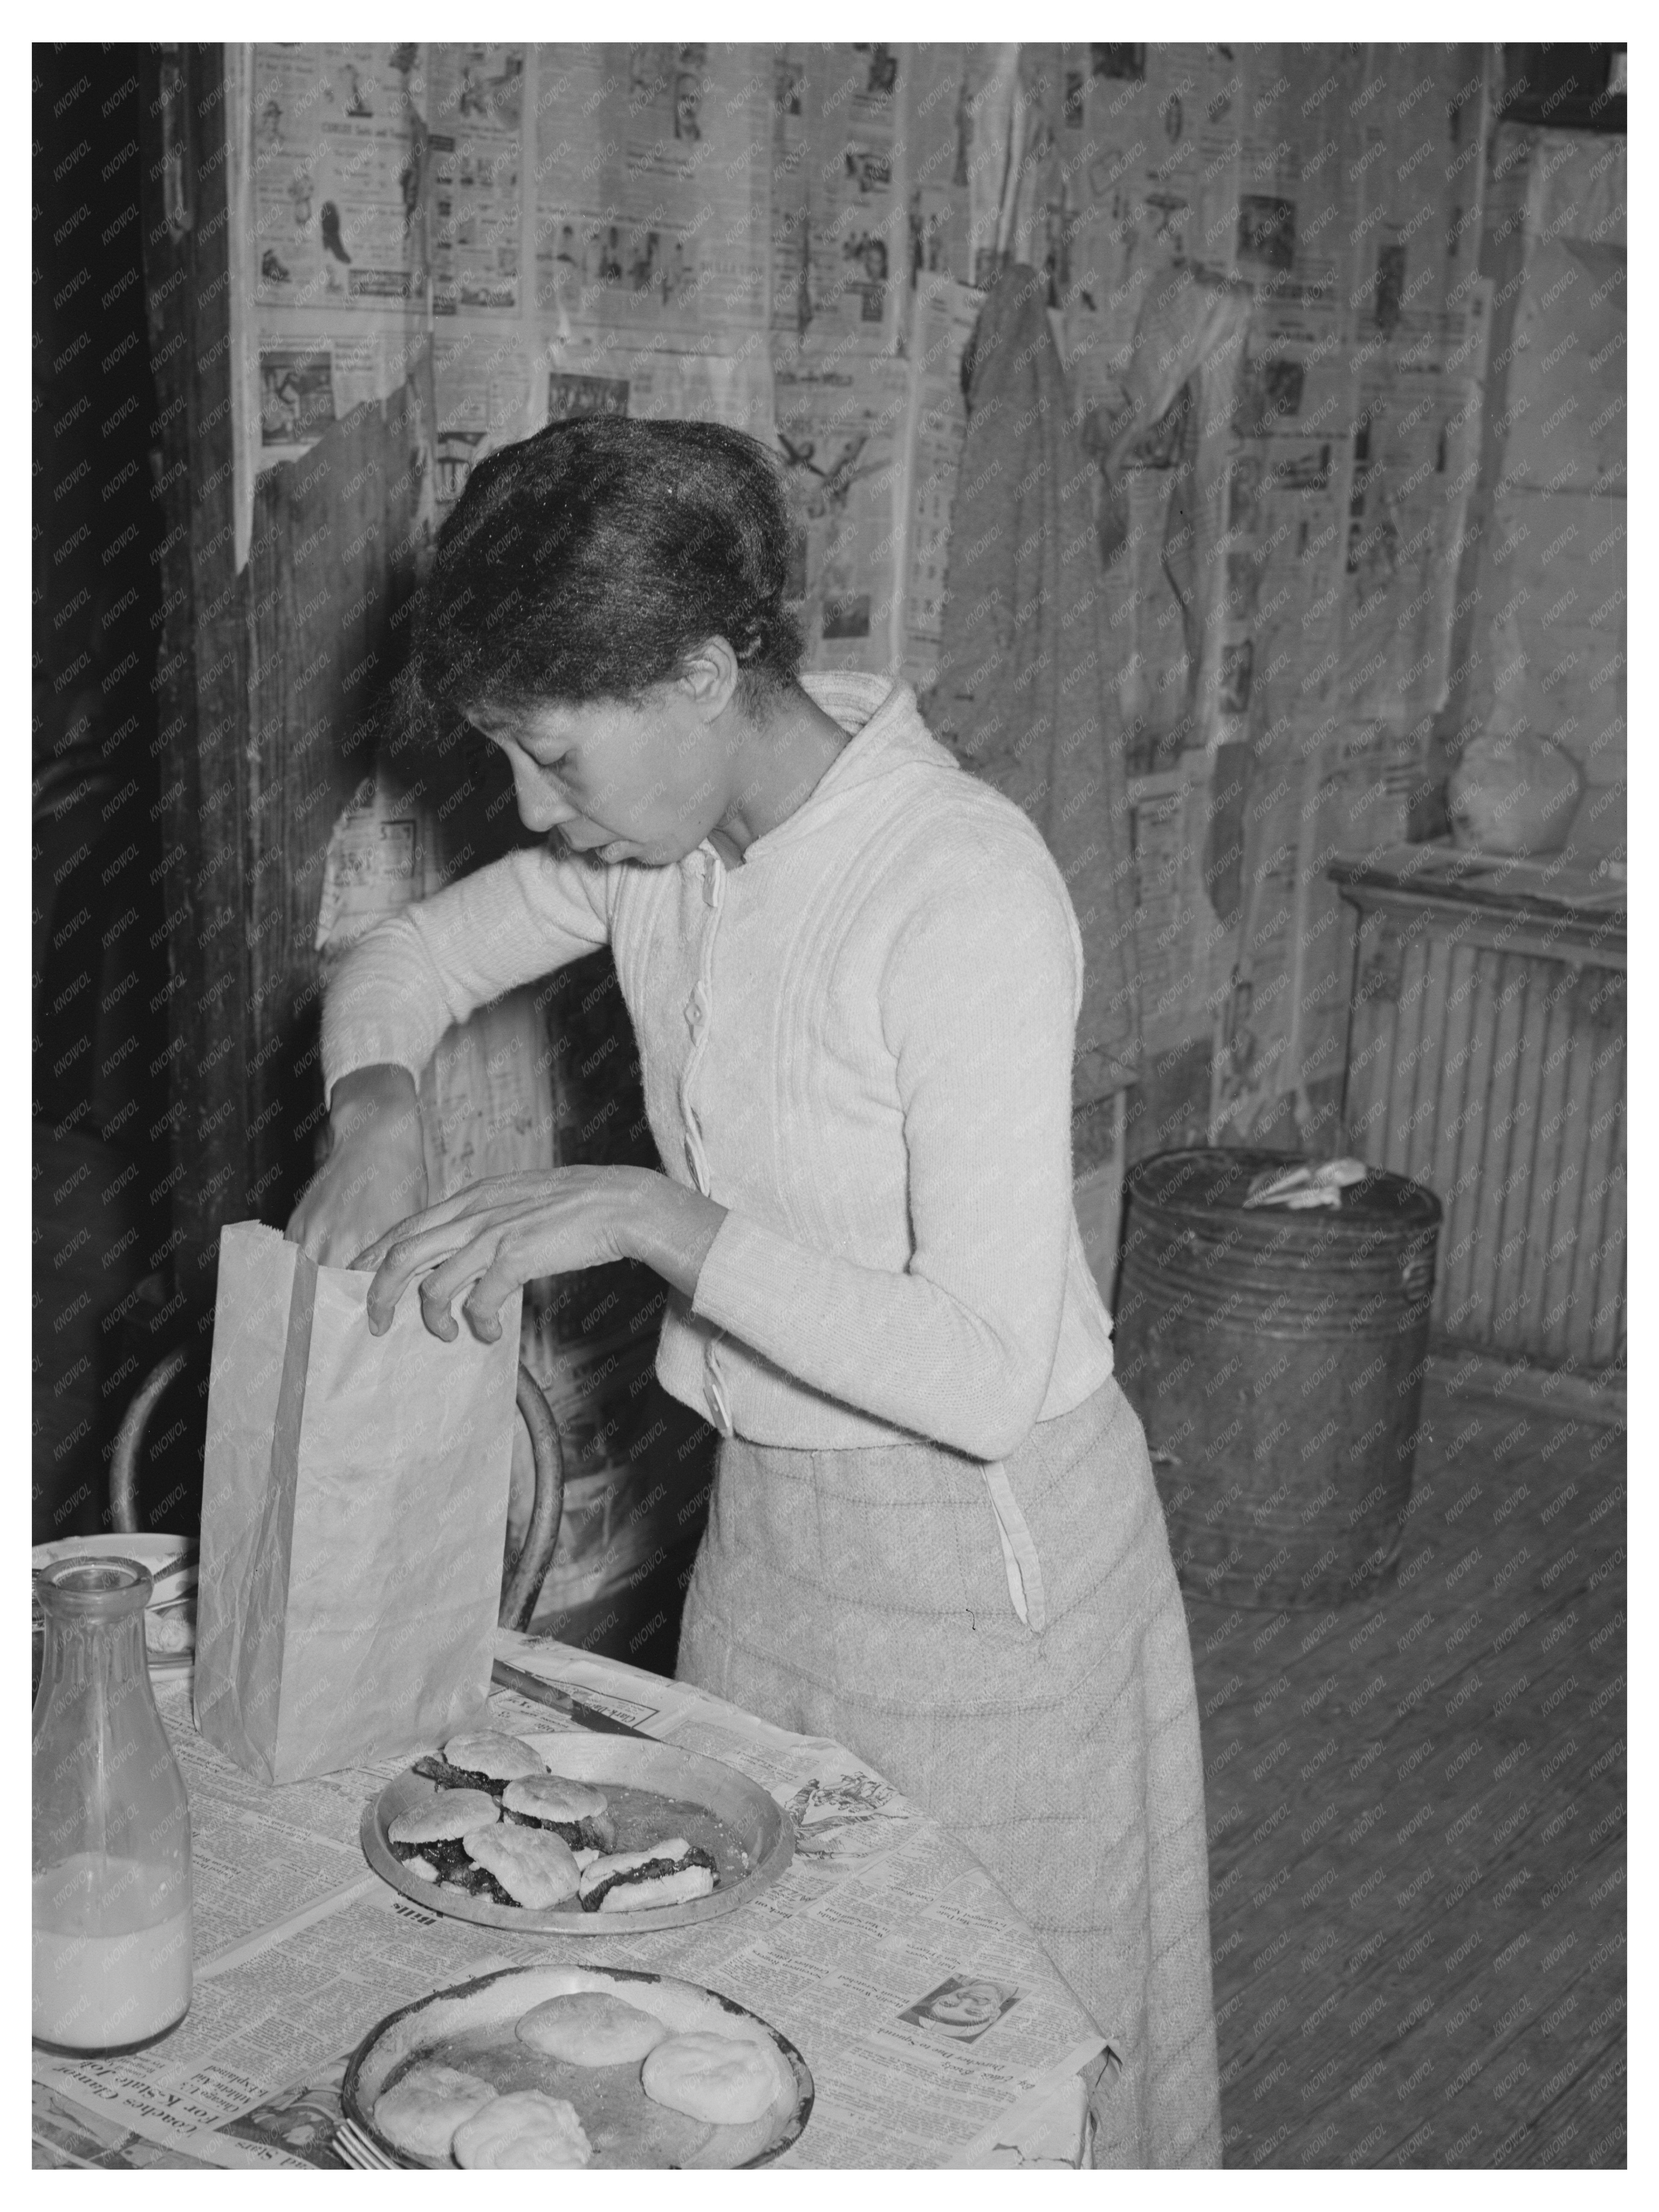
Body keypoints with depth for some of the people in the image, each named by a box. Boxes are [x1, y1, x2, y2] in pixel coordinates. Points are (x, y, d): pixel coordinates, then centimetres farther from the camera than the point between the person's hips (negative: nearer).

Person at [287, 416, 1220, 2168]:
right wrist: (375, 1110, -10)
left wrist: (650, 1217, -32)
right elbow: (404, 958, 12)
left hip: (977, 1545, -7)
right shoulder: (661, 833, -5)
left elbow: (988, 1376, -30)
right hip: (767, 1514, 7)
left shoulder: (963, 892, -27)